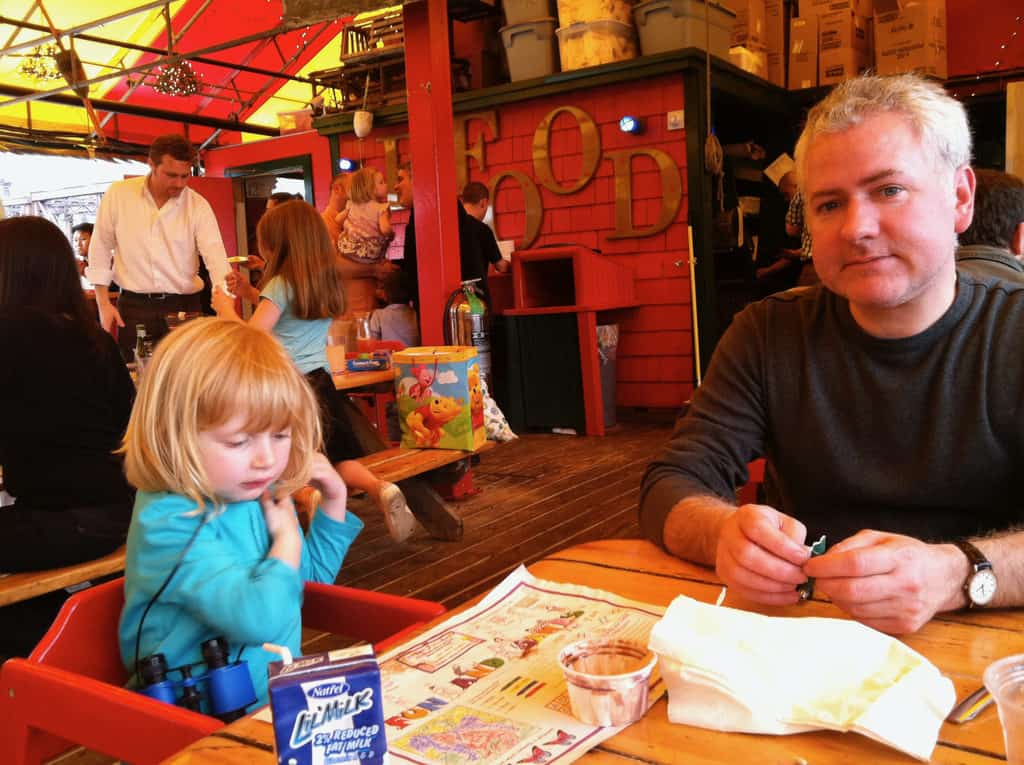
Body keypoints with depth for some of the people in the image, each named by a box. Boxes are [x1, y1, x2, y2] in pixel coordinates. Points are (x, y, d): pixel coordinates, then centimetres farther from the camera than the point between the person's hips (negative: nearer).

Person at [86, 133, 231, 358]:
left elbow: (215, 254, -13)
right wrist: (103, 304, 1)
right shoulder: (118, 194, -1)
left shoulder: (198, 206, -3)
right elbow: (100, 250, 6)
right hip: (134, 306, 0)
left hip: (184, 306, 0)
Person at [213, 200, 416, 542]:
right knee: (339, 456, 11)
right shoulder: (326, 282, 12)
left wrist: (226, 309, 3)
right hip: (320, 382, 6)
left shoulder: (281, 284, -8)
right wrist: (251, 293, 28)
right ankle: (380, 488, -16)